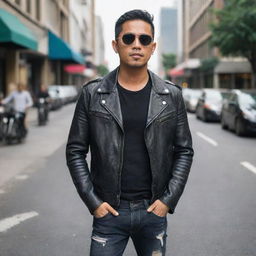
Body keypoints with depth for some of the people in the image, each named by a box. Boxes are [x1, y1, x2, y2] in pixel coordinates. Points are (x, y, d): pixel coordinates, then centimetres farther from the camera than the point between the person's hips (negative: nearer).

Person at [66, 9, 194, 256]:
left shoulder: (171, 96, 1)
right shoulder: (92, 94, -3)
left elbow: (184, 151, 5)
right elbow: (75, 151, 1)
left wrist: (168, 199, -3)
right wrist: (93, 201, -5)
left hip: (154, 210, 1)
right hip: (108, 211, -1)